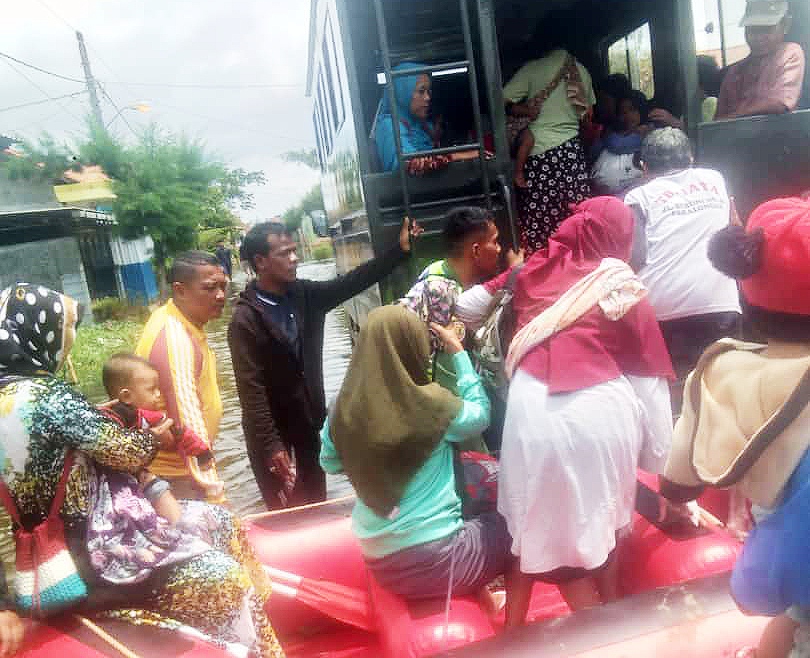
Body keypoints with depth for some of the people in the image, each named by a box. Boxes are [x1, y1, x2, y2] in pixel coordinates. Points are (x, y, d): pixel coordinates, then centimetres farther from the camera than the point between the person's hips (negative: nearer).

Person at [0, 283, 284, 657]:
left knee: (219, 522, 13)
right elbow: (126, 452, -17)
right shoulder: (46, 395, -24)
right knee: (224, 578, -6)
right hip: (85, 553, -10)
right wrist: (155, 438, 3)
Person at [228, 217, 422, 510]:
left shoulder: (305, 295, -3)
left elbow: (351, 282, 1)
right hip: (271, 425, -5)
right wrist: (271, 445, -21)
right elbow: (251, 389, -21)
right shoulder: (245, 319, -20)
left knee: (317, 502, 21)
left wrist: (400, 250, -6)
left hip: (311, 416, 6)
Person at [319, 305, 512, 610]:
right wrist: (459, 352, 7)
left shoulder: (344, 411, -8)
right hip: (437, 561, -5)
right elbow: (480, 414, 2)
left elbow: (330, 464, 11)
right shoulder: (432, 406, -20)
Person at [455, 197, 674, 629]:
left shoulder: (534, 272, 10)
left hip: (533, 411, 1)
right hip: (600, 413, 0)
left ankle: (514, 631, 35)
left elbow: (467, 307, 15)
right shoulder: (626, 293, 7)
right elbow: (650, 381, 7)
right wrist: (661, 459, 13)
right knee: (602, 521, 23)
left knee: (536, 526, 20)